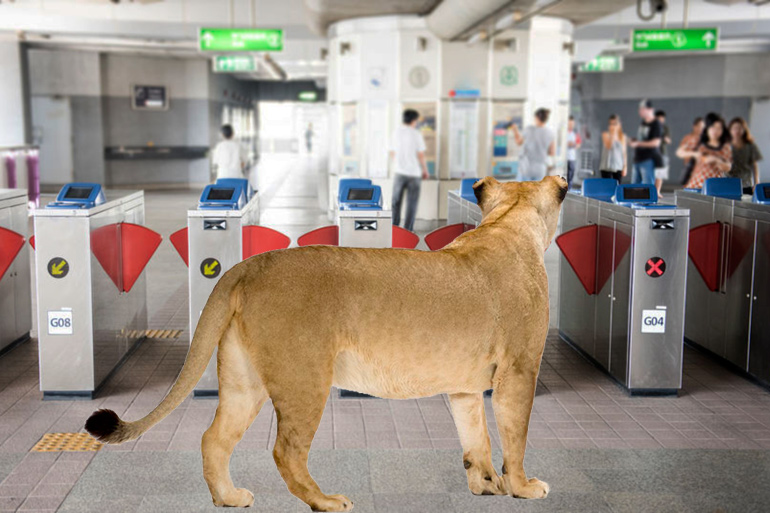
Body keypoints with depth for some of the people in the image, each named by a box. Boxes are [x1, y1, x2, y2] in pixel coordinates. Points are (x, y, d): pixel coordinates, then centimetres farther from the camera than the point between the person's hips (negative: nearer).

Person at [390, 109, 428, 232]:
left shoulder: (396, 133, 3)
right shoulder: (416, 134, -8)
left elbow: (392, 154, 10)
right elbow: (421, 155, -9)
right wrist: (425, 170, 5)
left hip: (400, 172, 3)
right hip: (414, 173, -3)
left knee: (396, 202, 12)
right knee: (411, 203, 5)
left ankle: (394, 227, 12)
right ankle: (408, 230, 6)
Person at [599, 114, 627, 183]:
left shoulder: (622, 137, 7)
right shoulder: (605, 134, -1)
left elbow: (624, 153, 9)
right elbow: (608, 146, -18)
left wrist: (625, 166, 4)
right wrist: (612, 134, -20)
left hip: (618, 167, 3)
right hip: (607, 167, -3)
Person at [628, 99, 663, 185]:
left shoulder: (655, 124, -10)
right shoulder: (642, 123, 15)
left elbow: (656, 142, -19)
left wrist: (638, 144, -19)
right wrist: (633, 141, 5)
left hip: (648, 159, -9)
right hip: (638, 159, 9)